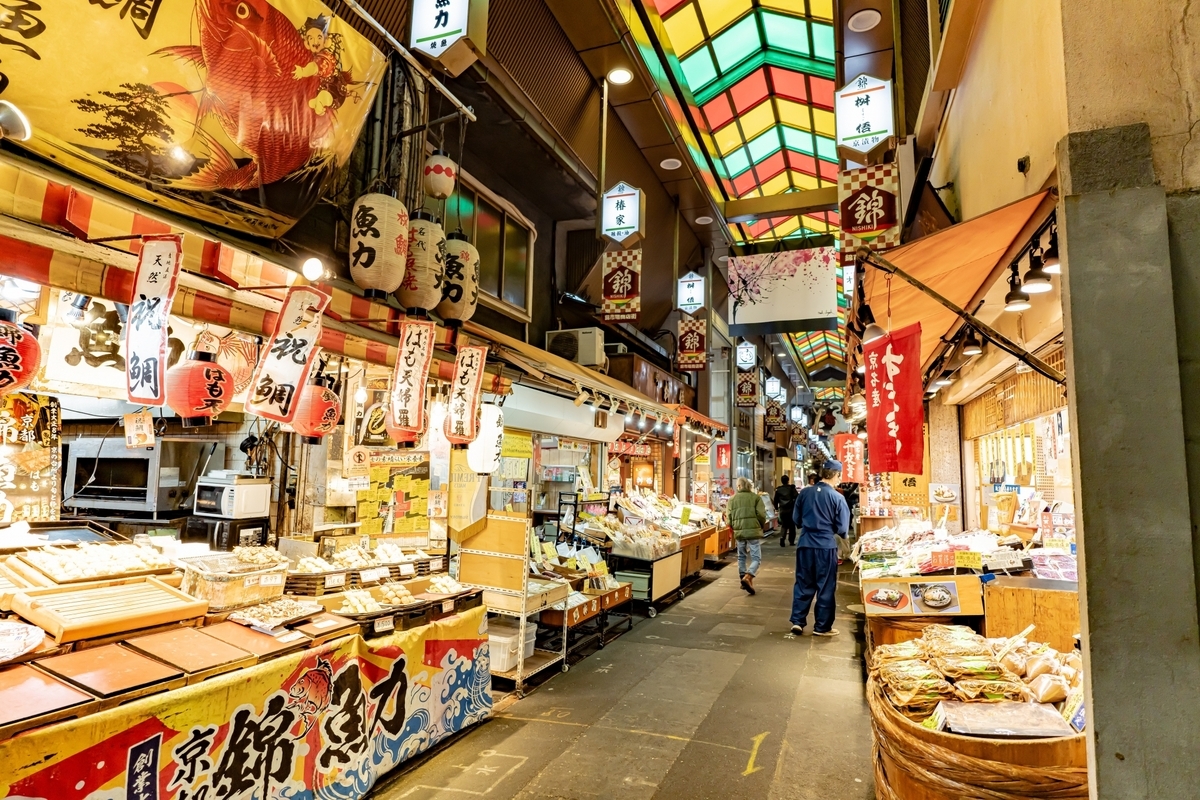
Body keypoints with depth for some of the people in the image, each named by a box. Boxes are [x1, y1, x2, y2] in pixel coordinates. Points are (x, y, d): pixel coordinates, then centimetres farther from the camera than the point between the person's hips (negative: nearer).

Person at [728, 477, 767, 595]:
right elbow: (761, 515, -6)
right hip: (753, 531, -3)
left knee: (741, 557, 20)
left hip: (739, 532, 3)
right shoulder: (756, 497, -1)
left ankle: (743, 578, 23)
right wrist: (761, 526, 12)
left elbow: (729, 517, 4)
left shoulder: (732, 499, 6)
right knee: (756, 558, 2)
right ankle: (747, 577, -19)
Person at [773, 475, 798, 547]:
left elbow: (776, 500, 9)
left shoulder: (778, 489, 4)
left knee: (784, 525, 10)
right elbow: (796, 498, -10)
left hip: (782, 510, 2)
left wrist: (776, 508, 22)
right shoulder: (792, 488, -2)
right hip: (791, 509, -1)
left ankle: (782, 537, -13)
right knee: (792, 525, 11)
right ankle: (791, 541, 15)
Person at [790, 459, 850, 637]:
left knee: (803, 584, 14)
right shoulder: (837, 497, -11)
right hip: (826, 546, -3)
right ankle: (822, 627, 17)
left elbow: (797, 519, 10)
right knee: (826, 587, 9)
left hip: (805, 544, 3)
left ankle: (797, 621, 15)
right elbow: (842, 528, -6)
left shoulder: (805, 493, 0)